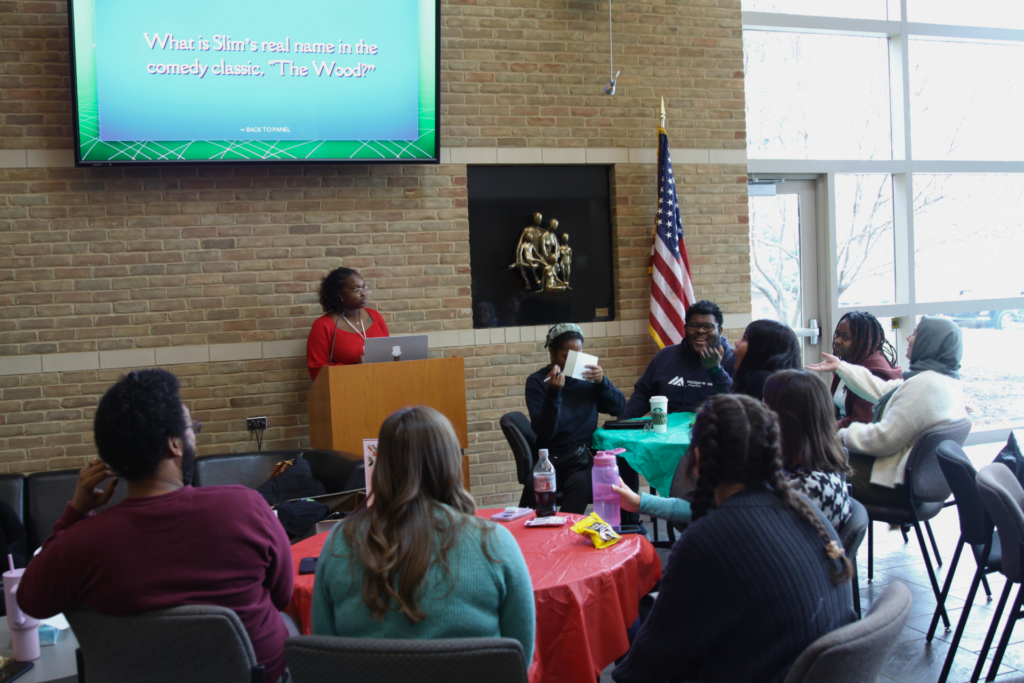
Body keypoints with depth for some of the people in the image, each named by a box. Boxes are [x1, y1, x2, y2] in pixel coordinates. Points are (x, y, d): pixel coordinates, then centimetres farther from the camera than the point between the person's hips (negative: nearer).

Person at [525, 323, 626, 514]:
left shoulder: (587, 376, 11)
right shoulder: (537, 381, 2)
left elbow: (620, 408, 10)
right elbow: (544, 433, -8)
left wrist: (602, 381, -7)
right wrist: (553, 393, -22)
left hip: (584, 457, 2)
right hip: (552, 458, -1)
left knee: (580, 483, -33)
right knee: (534, 488, -34)